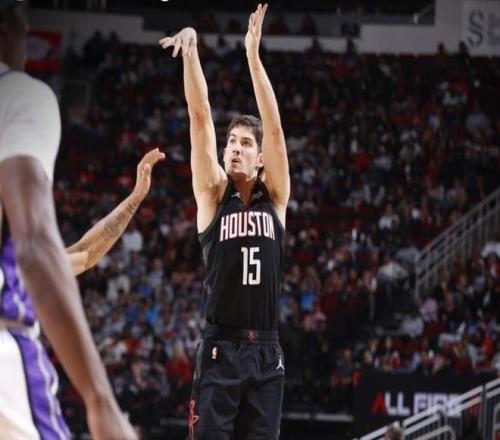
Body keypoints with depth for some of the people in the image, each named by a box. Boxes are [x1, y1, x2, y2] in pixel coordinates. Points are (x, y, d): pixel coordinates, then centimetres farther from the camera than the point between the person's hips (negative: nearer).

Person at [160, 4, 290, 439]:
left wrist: (253, 54, -11)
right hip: (221, 349, -2)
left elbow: (274, 127, -3)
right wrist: (191, 52, -14)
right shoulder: (212, 193, 4)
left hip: (266, 351, 2)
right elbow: (201, 119, -5)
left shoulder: (275, 197, 7)